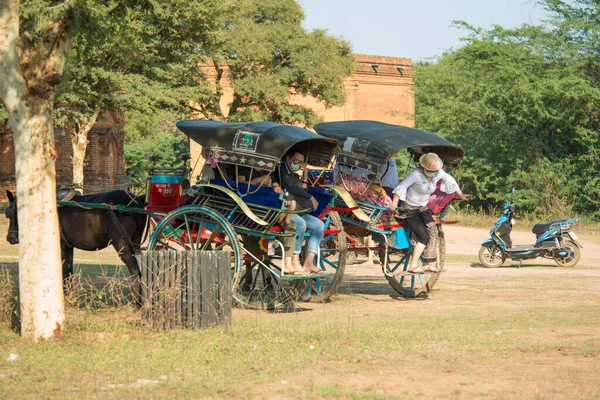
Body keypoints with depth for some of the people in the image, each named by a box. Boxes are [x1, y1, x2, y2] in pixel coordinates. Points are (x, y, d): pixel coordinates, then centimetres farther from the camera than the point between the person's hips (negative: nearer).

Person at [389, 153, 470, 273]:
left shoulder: (439, 173, -8)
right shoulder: (416, 174, -25)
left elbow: (450, 181, 11)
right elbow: (401, 187, -26)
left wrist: (460, 195, 21)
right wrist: (394, 202, -37)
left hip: (423, 208, 6)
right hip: (409, 209, -6)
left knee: (433, 230, -11)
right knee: (424, 236, -15)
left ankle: (428, 263, -5)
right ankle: (413, 266, -9)